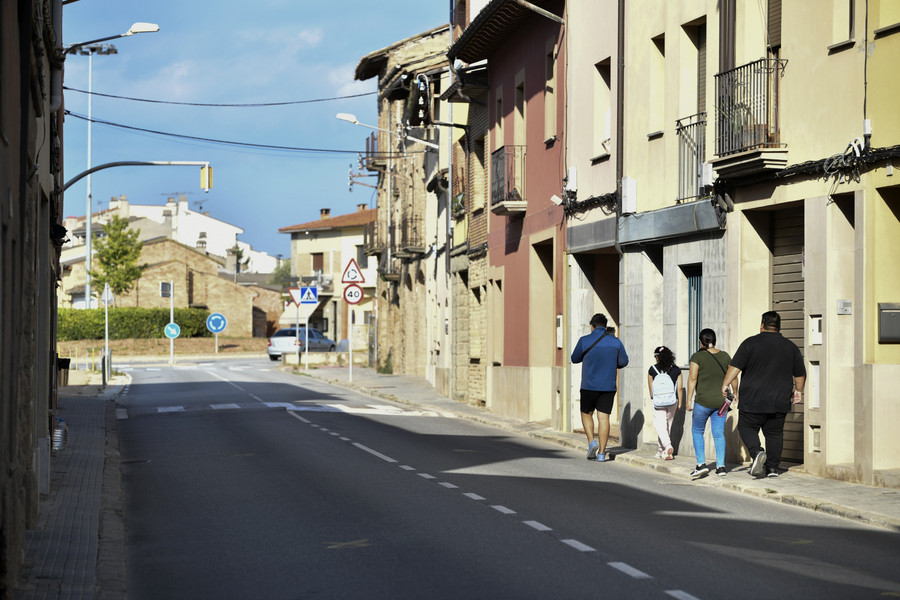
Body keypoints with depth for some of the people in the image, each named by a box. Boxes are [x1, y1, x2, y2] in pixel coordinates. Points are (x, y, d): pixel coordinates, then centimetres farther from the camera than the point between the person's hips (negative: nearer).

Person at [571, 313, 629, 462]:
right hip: (609, 386, 2)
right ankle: (601, 453, 1)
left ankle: (591, 442, -3)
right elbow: (623, 362, 10)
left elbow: (575, 359, 7)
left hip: (589, 386, -2)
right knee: (603, 417, 3)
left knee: (586, 413, 17)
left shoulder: (584, 341, -7)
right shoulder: (615, 342, 0)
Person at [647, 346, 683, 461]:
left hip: (658, 402, -3)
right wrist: (679, 404, 9)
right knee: (668, 425, 15)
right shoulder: (676, 370, -2)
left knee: (660, 425, -2)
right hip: (672, 402, 3)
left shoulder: (652, 370, -5)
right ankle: (661, 450, 24)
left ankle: (667, 446, -26)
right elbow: (679, 389, -1)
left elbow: (651, 388, 4)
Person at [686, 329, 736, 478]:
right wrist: (734, 393, 24)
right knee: (719, 433, 9)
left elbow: (692, 379, -13)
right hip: (722, 401, 4)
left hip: (704, 401, -4)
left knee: (697, 431, 12)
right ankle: (721, 466, 3)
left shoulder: (697, 356, -8)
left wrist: (689, 400, -9)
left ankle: (701, 464, 3)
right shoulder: (725, 356, 5)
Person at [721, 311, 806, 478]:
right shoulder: (791, 347, 7)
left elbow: (735, 366, -11)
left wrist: (725, 384, -5)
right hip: (779, 402, 3)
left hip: (753, 401, -3)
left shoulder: (751, 343, -5)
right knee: (774, 433, 12)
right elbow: (800, 374, 14)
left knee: (747, 427, 8)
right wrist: (798, 390, 28)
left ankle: (757, 452, -17)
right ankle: (772, 468, 10)